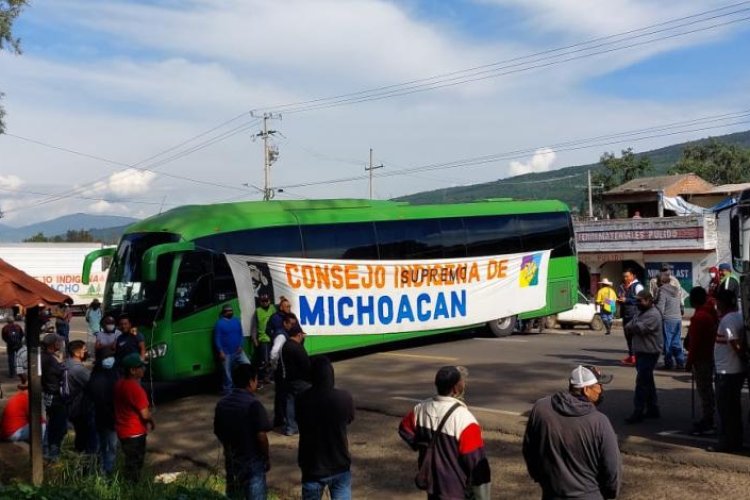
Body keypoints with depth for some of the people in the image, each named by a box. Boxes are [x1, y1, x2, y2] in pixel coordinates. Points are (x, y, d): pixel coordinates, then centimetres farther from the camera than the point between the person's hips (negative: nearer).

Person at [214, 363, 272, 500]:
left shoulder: (221, 403, 0)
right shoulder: (253, 404, -20)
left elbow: (218, 432, 8)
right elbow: (261, 436, -20)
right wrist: (267, 457, -6)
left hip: (231, 459, 6)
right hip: (252, 460, -6)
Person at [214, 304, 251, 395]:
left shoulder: (236, 321, 7)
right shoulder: (219, 323, -7)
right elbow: (217, 339, -9)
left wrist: (240, 346, -2)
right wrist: (221, 352, -15)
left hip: (238, 351, 4)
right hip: (226, 353, -4)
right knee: (227, 373, 4)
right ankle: (228, 391, 15)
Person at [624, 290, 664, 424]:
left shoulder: (653, 315, -15)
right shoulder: (641, 313, 17)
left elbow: (639, 328, -25)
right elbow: (628, 328, 15)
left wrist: (631, 328, -5)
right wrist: (632, 329, -7)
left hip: (649, 353, -10)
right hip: (641, 352, 10)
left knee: (642, 382, -9)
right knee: (648, 382, 16)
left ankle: (638, 413, -7)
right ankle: (653, 410, 25)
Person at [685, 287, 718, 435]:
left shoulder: (698, 317, -21)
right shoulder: (711, 313, 8)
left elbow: (694, 342, -21)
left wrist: (689, 362, -14)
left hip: (701, 358, -10)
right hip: (710, 355, 10)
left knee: (704, 391, -4)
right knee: (707, 389, 17)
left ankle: (706, 423, 0)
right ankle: (708, 420, 27)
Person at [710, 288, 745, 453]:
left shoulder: (727, 320, -19)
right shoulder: (739, 316, 10)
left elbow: (736, 345, -23)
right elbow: (741, 343, 11)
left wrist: (743, 358, -10)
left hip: (727, 371, -9)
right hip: (737, 370, 9)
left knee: (725, 408, 0)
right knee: (734, 408, 16)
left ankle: (726, 442, 7)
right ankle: (736, 441, 24)